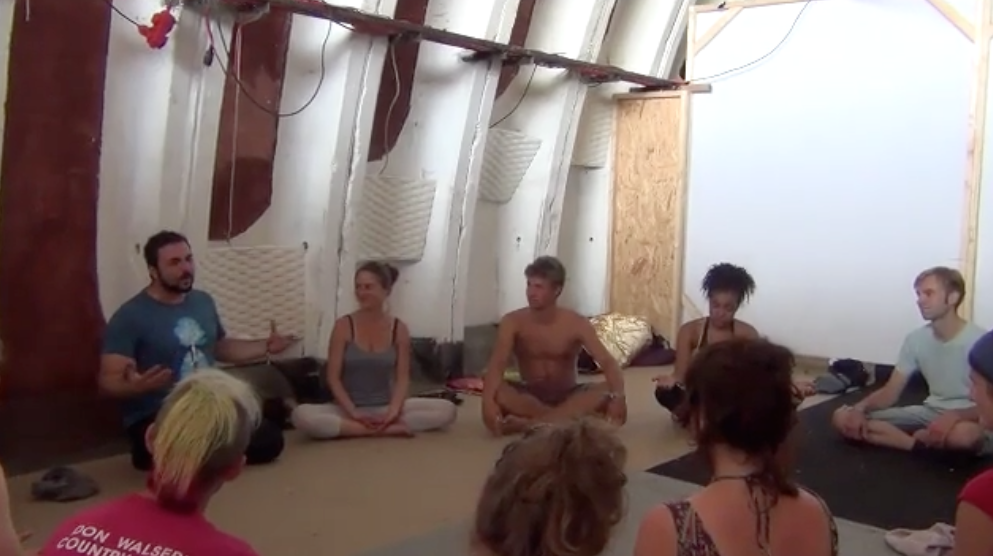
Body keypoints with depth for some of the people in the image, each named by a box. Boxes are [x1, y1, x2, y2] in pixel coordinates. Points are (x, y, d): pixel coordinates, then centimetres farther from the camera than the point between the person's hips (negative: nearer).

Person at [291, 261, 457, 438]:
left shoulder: (399, 329, -1)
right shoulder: (343, 326, -6)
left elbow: (403, 378, -2)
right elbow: (333, 378, -7)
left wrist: (392, 412, -19)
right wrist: (353, 413, -19)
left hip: (385, 407, 2)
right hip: (349, 409, -2)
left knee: (447, 410, -18)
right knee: (302, 415, -32)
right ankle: (393, 428, -26)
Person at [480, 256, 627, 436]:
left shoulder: (576, 324, -11)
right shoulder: (513, 322, -12)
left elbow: (608, 362, -21)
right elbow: (496, 365, -25)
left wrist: (617, 397, -43)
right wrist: (488, 402, -45)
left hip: (567, 396, 1)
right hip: (528, 396, 0)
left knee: (607, 392, -31)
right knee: (495, 390, -33)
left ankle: (527, 423, -37)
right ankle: (567, 418, -32)